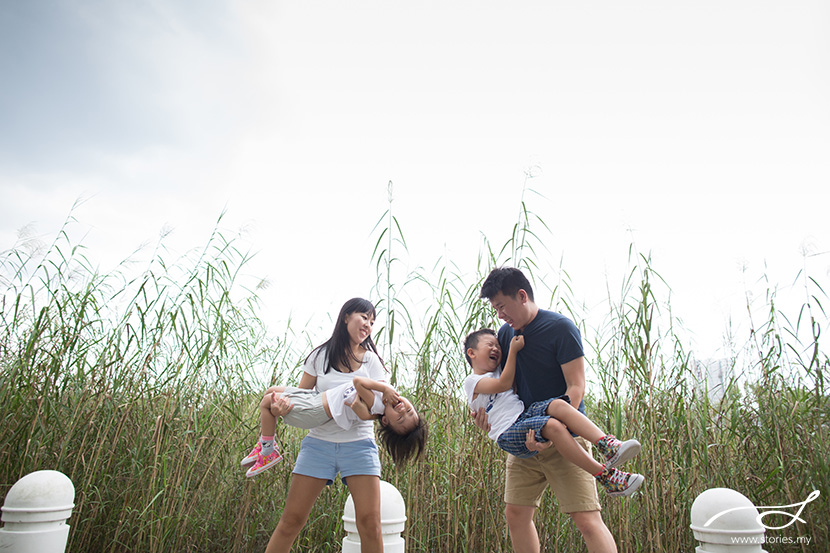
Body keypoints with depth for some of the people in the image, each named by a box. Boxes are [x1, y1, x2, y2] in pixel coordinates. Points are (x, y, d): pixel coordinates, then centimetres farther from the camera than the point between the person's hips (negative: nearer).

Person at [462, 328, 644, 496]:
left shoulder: (496, 374, 31)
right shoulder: (472, 381, 6)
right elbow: (504, 384, -6)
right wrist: (513, 350, 0)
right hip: (508, 435, -7)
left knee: (559, 405, -23)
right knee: (553, 425, -32)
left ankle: (609, 446, -36)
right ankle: (606, 478, -33)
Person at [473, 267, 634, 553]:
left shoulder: (561, 328, -11)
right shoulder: (505, 333, 10)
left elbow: (576, 387, -15)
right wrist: (486, 408, -3)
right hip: (524, 440, 7)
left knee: (587, 519, -10)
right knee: (516, 514, 7)